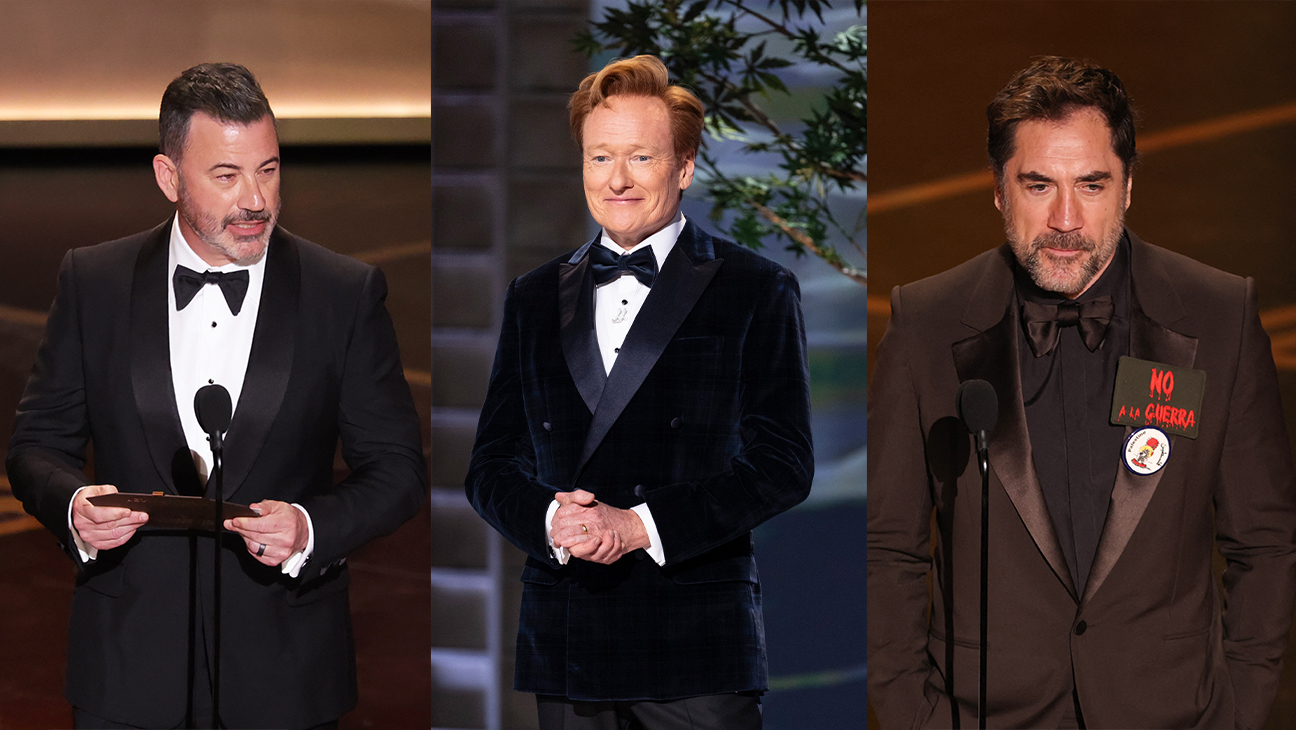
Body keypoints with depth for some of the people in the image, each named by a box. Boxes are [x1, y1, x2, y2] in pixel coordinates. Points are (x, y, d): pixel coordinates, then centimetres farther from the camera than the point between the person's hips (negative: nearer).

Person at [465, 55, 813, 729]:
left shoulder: (756, 292, 3)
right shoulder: (534, 299, 15)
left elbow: (783, 464, -5)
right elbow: (491, 464, 12)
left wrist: (641, 524, -14)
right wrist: (548, 518, -10)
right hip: (565, 643, 3)